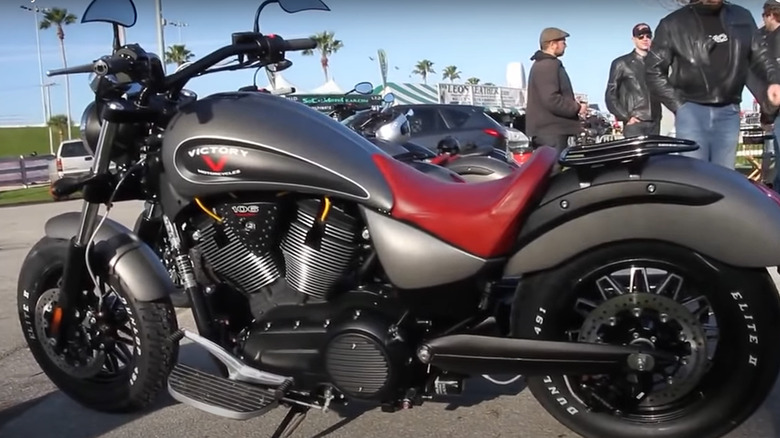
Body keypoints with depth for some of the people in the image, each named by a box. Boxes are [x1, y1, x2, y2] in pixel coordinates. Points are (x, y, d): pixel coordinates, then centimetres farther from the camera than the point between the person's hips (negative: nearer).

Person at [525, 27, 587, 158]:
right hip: (550, 131, -11)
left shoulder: (542, 64, 21)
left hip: (547, 129, 11)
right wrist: (577, 108, -12)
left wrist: (572, 103, 16)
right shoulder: (548, 65, -14)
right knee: (553, 167, -12)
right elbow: (552, 100, -24)